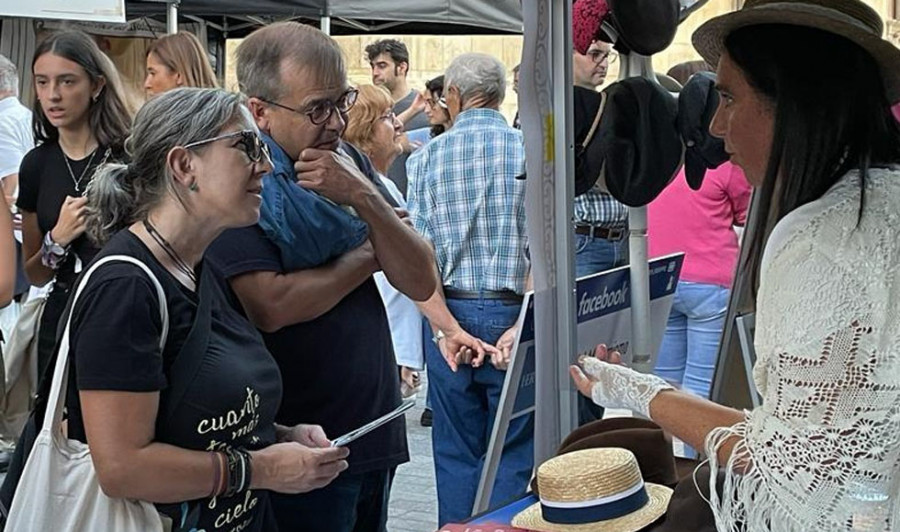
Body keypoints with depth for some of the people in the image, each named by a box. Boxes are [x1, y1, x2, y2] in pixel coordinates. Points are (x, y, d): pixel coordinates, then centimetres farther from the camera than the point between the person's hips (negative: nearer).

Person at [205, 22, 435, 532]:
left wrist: (366, 198, -17)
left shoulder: (350, 161, 5)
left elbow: (421, 282, -1)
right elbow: (269, 307, -26)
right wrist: (369, 256, -10)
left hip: (376, 432, 6)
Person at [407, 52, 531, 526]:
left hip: (449, 312, 2)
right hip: (514, 311, -1)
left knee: (455, 452, 12)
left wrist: (446, 327, -10)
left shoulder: (427, 157, 2)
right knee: (512, 454, 7)